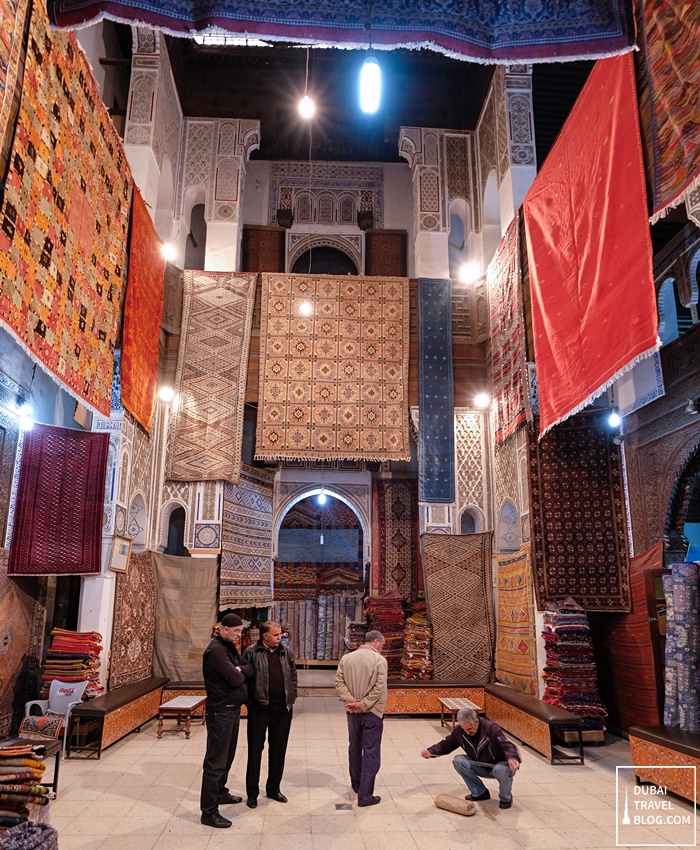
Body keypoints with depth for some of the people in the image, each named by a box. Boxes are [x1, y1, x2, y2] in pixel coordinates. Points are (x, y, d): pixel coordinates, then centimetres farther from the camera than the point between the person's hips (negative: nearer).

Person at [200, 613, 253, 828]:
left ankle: (220, 792, 38)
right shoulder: (216, 650, -20)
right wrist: (239, 673, -3)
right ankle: (209, 811, 5)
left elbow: (250, 668, 8)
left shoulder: (231, 648, 11)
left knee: (227, 756, 22)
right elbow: (236, 679, -25)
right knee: (215, 761, -3)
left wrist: (240, 670, -13)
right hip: (221, 712, -10)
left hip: (233, 709, 10)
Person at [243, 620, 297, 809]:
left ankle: (273, 788, 29)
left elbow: (293, 676, 13)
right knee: (255, 750, 6)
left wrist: (291, 698, 6)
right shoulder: (251, 653, -7)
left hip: (282, 709, 4)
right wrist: (250, 702, -8)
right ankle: (252, 793, 20)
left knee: (278, 750, 13)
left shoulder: (287, 652, 6)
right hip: (259, 708, -4)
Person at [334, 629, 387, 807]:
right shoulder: (379, 660, -14)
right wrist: (364, 704, -15)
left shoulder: (346, 658, 1)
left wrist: (351, 700, -9)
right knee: (371, 753, 3)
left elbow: (339, 682, -5)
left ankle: (356, 785, 37)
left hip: (353, 712, 5)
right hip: (372, 712, -5)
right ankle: (365, 795, 4)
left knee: (355, 748, 21)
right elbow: (379, 687, -21)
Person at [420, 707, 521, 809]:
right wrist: (431, 752, -20)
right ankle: (479, 793, 2)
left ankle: (505, 798, -4)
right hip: (481, 766, 5)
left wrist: (512, 757, -61)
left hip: (498, 765, -5)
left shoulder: (491, 728, -28)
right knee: (458, 761, -18)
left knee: (501, 770, -39)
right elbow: (446, 744, -2)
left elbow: (508, 745, -38)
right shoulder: (459, 730, -13)